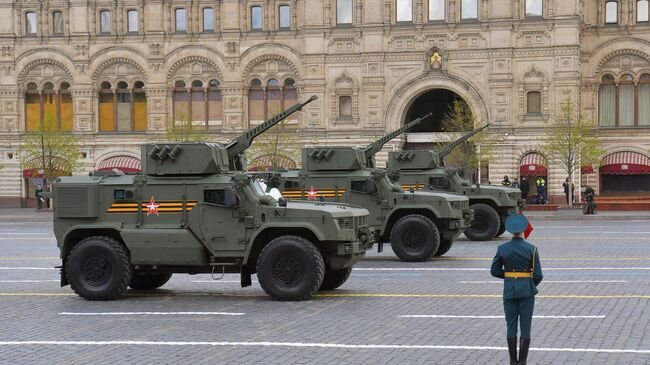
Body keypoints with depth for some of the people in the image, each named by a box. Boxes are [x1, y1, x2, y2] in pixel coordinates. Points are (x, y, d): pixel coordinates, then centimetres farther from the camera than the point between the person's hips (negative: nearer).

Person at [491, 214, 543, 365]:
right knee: (525, 328, 3)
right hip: (527, 290, -2)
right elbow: (538, 275, -8)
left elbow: (494, 271, 1)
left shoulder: (502, 248, -3)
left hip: (509, 290, 2)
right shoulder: (531, 249, -9)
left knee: (511, 327, 9)